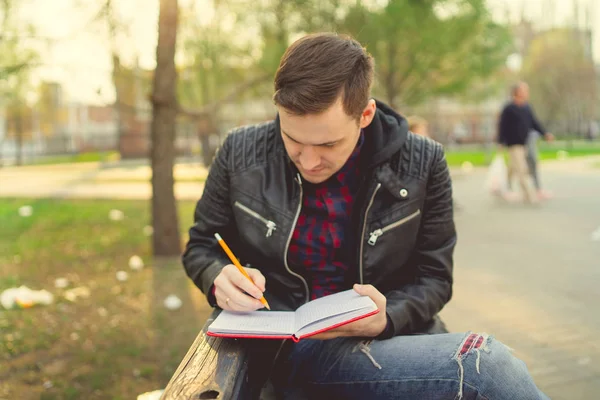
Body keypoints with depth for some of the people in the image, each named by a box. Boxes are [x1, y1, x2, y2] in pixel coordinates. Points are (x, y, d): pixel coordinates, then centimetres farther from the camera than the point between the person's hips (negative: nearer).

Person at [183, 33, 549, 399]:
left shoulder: (421, 164, -4)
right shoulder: (240, 154, -3)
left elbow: (434, 277, 3)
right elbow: (201, 248, 10)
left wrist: (388, 318, -18)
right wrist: (220, 277, -14)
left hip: (397, 337, 4)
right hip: (293, 351, -3)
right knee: (483, 364, -29)